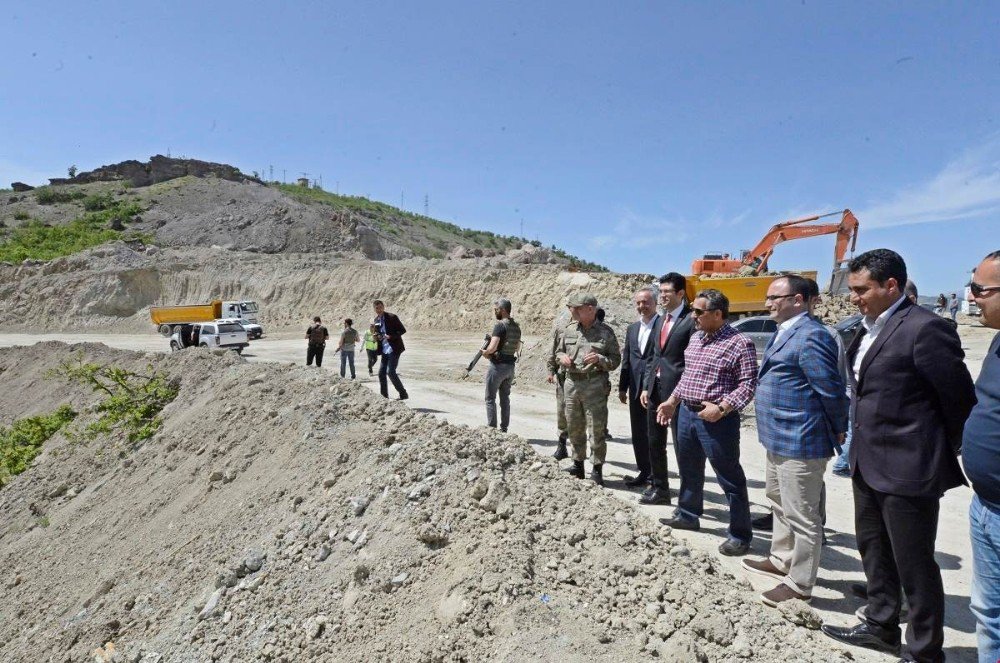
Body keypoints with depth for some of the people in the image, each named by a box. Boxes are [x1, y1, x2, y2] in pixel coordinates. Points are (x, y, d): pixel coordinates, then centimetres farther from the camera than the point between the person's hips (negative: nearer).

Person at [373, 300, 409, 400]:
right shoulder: (376, 320, 10)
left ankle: (403, 394, -4)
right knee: (381, 373, 7)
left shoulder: (392, 317, -10)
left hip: (393, 349, -7)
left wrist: (391, 336, -22)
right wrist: (376, 337, -2)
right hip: (384, 350, 7)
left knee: (390, 371, -14)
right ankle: (384, 396, 18)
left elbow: (403, 330, -10)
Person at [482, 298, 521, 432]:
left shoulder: (500, 326, -17)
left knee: (490, 399, 3)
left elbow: (492, 347, -25)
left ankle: (492, 428, 3)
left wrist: (485, 353, -6)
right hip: (510, 367, 8)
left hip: (497, 366, -8)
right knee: (505, 398, 14)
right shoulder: (517, 327, 9)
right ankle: (504, 428, 17)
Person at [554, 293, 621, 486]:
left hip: (595, 385, -5)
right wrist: (562, 357, -3)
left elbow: (615, 360, -2)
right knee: (574, 427, 13)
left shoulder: (606, 332, -4)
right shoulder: (569, 330, 8)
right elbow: (558, 351, 19)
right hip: (572, 382, 5)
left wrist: (599, 359, -20)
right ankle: (578, 464, 28)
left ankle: (597, 468, 12)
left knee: (597, 428, 0)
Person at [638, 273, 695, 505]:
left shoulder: (691, 320, -11)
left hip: (678, 390, -8)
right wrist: (646, 386, 12)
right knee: (655, 442, 16)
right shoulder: (660, 320, 14)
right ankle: (659, 488, 29)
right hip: (655, 388, 8)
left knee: (681, 444, 2)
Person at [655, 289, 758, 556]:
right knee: (689, 469, 21)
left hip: (717, 420, -8)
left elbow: (748, 384, -16)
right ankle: (687, 514, 38)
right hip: (686, 413, 8)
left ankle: (740, 534, 15)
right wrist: (672, 401, 14)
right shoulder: (695, 338, 11)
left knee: (730, 477, 2)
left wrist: (721, 408, -24)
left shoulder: (740, 343, -13)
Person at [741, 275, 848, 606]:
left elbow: (831, 389, -19)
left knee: (801, 517, 3)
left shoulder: (810, 336, -21)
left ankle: (799, 585, 17)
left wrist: (837, 430, -8)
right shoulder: (783, 332, 12)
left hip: (799, 442, -11)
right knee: (780, 504, 24)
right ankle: (781, 561, 42)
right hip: (778, 439, 11)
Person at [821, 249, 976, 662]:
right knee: (874, 550, 22)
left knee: (913, 564, 6)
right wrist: (859, 449, 13)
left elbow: (961, 399, -12)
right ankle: (881, 627, 40)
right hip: (868, 465, 9)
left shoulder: (924, 328, -18)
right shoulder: (866, 330, 8)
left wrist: (948, 455, 0)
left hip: (907, 469, -9)